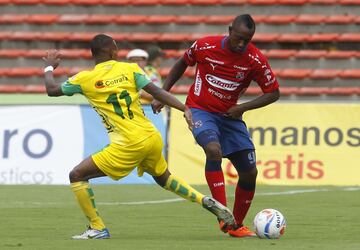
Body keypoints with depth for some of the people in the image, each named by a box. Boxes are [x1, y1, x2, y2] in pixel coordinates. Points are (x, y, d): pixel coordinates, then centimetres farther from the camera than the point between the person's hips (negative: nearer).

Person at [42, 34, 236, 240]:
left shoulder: (85, 79, -1)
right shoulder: (129, 69, 6)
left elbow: (52, 90, 12)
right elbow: (157, 92, -2)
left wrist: (49, 67, 31)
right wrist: (186, 109, -4)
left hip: (128, 145, -5)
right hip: (153, 138, 5)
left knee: (77, 176, 6)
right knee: (164, 178, 34)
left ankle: (97, 228, 4)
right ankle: (206, 201, 20)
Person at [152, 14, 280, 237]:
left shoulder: (255, 60, -12)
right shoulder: (205, 46, -14)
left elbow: (273, 93, -4)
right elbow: (182, 64, 7)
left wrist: (243, 108, -15)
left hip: (230, 116, 3)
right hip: (200, 111, -3)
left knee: (249, 172, 0)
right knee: (214, 150, -33)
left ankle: (237, 225, 20)